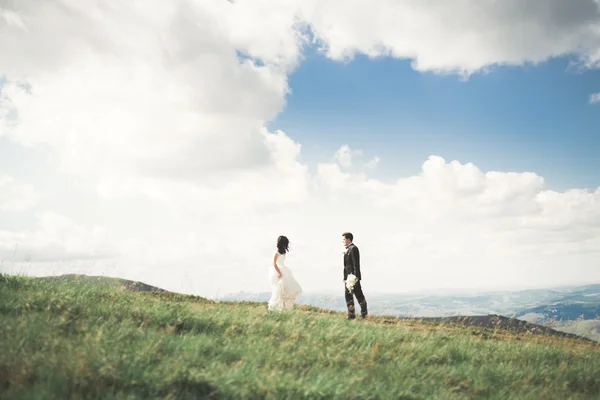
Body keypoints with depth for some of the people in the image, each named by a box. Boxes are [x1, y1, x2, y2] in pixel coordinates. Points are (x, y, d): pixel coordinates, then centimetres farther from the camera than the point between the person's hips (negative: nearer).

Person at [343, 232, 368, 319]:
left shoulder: (353, 248, -11)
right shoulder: (348, 249, 18)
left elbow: (356, 263, -18)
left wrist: (355, 277, -22)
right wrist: (345, 277, 16)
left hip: (353, 277, -10)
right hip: (348, 277, 10)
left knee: (359, 295, -4)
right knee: (348, 295, 9)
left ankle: (364, 314, 1)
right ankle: (351, 315, 13)